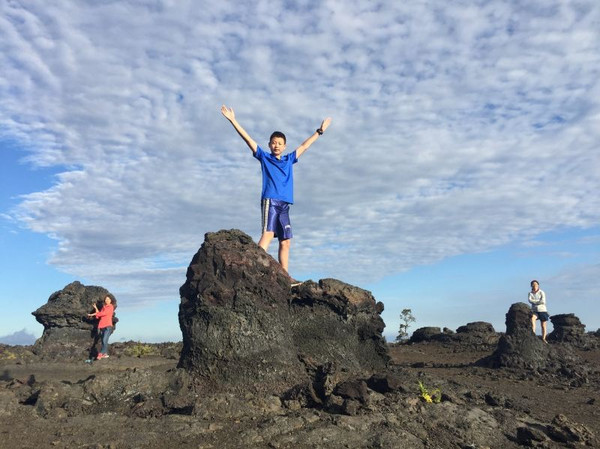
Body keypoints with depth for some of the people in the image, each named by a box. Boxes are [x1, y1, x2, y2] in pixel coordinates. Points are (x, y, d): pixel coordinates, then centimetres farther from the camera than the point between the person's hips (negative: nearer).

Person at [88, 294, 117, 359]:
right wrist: (96, 308, 4)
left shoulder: (111, 307, 0)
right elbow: (99, 315, 12)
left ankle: (100, 354, -20)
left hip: (108, 326, -7)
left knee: (104, 340, -16)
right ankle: (105, 354, 9)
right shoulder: (103, 307, 20)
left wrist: (93, 314, -5)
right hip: (101, 326, 7)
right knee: (103, 341, 5)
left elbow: (103, 313, -11)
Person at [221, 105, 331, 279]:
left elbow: (304, 145, 31)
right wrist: (233, 120, 2)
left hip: (284, 205, 5)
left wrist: (320, 131, 37)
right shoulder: (264, 157, 12)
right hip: (270, 200, -5)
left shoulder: (289, 160, 23)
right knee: (268, 233, -22)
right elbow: (247, 138, 7)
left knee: (285, 242, 2)